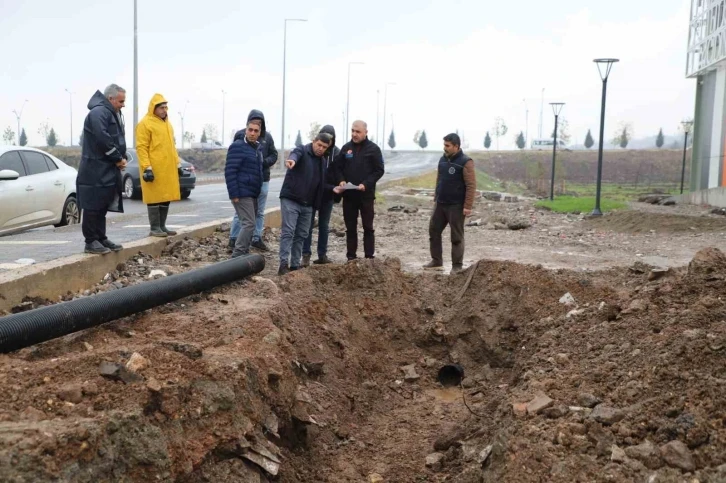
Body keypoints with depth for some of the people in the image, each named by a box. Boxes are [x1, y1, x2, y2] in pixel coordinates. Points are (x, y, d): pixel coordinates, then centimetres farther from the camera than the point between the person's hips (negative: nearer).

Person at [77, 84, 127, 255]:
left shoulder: (114, 114, 19)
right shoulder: (98, 112, -14)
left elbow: (118, 139, 22)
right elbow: (103, 139, -24)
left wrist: (122, 158, 4)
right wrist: (118, 158, -14)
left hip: (108, 171, 10)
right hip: (96, 171, -10)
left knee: (102, 206, 14)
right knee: (93, 206, -5)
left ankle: (101, 238, 21)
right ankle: (91, 242, -1)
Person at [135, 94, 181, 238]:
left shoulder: (167, 123, 18)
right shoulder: (145, 123, -7)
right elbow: (141, 147, -12)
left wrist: (177, 163, 18)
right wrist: (147, 167, -19)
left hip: (168, 168, 8)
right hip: (153, 169, -8)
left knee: (166, 197, 9)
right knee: (155, 198, -5)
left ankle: (162, 226, 17)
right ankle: (155, 228, 0)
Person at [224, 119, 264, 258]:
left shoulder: (257, 148, 16)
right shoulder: (238, 146, -11)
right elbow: (229, 171, -17)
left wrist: (258, 190, 19)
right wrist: (234, 194, -21)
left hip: (253, 194, 9)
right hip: (242, 193, -9)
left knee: (249, 223, 12)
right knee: (249, 224, -14)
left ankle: (243, 253, 20)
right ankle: (237, 256, -13)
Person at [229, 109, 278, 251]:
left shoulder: (267, 136, 3)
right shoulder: (241, 135, -5)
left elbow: (273, 155, 5)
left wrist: (263, 162, -14)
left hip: (263, 179, 4)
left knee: (259, 212, 12)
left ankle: (257, 238, 23)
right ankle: (234, 238, 7)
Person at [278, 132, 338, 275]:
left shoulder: (322, 162, 15)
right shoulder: (302, 151, -6)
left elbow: (322, 183, 20)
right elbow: (295, 155, -31)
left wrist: (333, 188, -1)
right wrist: (291, 160, -57)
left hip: (307, 204, 7)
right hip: (290, 200, -7)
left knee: (301, 235, 10)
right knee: (288, 232, -11)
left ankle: (295, 264, 17)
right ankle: (284, 264, -12)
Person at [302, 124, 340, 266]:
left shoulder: (336, 152, 1)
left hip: (328, 195, 3)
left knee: (324, 225, 10)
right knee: (308, 224, 1)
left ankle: (322, 255, 18)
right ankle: (306, 255, 6)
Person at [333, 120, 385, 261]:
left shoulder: (373, 149, -3)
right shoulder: (346, 148, 7)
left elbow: (379, 170, -5)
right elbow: (337, 167, 11)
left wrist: (366, 184, -17)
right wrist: (341, 180, -9)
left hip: (366, 195, -3)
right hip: (348, 195, 3)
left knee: (368, 227, 4)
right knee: (350, 228, 8)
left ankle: (369, 257, 8)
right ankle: (351, 257, 14)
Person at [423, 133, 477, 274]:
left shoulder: (465, 162, -12)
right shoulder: (443, 159, 10)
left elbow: (471, 185, -16)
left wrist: (468, 206, -20)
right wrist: (435, 198, 16)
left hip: (456, 206, -7)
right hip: (440, 204, 7)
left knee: (456, 236, -1)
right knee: (434, 231, 10)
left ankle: (457, 266, 7)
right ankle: (436, 262, 20)